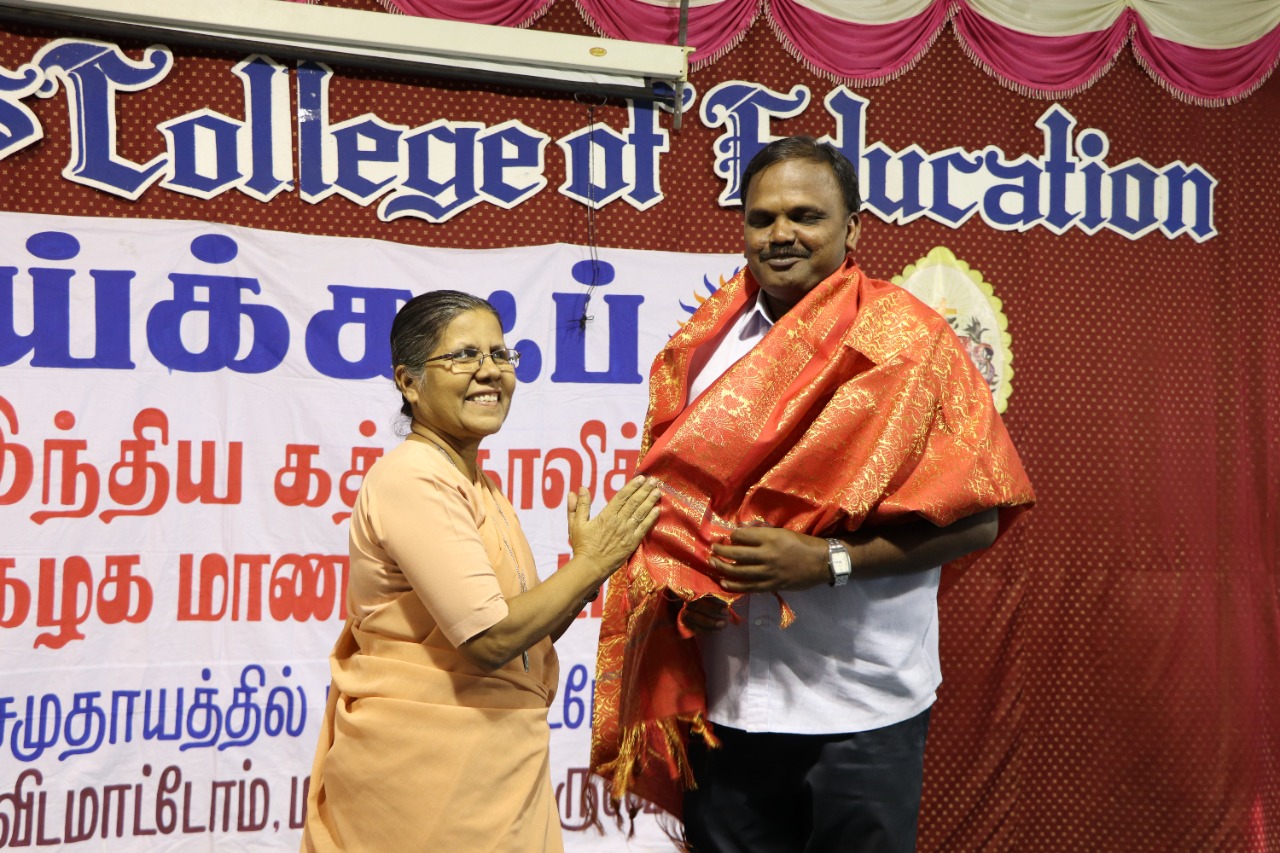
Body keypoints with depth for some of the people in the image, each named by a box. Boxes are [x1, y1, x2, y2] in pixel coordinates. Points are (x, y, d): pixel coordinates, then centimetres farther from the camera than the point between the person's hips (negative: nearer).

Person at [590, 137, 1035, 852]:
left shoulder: (906, 345, -6)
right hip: (723, 704, 4)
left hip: (863, 712, -3)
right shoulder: (703, 348, 6)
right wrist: (687, 587, -5)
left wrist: (829, 561, -18)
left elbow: (974, 518, -9)